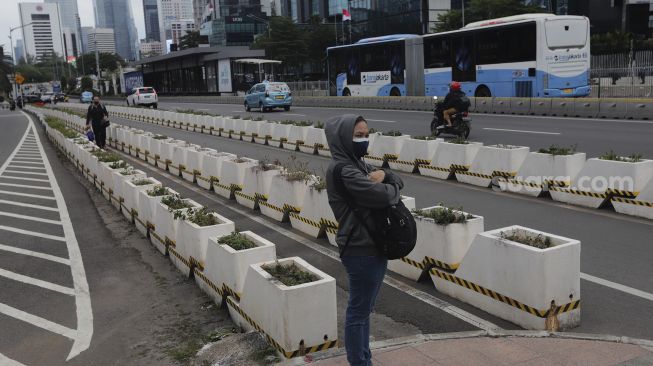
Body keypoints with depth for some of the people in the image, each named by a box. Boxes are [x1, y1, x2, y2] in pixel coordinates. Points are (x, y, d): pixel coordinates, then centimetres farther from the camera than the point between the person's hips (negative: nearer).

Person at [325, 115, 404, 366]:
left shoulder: (357, 163, 12)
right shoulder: (342, 170, -18)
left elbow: (398, 182, 13)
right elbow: (383, 196, -26)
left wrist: (383, 174, -9)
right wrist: (393, 188, -4)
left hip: (374, 246, 10)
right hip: (361, 251, -10)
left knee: (364, 308, 19)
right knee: (358, 311, 3)